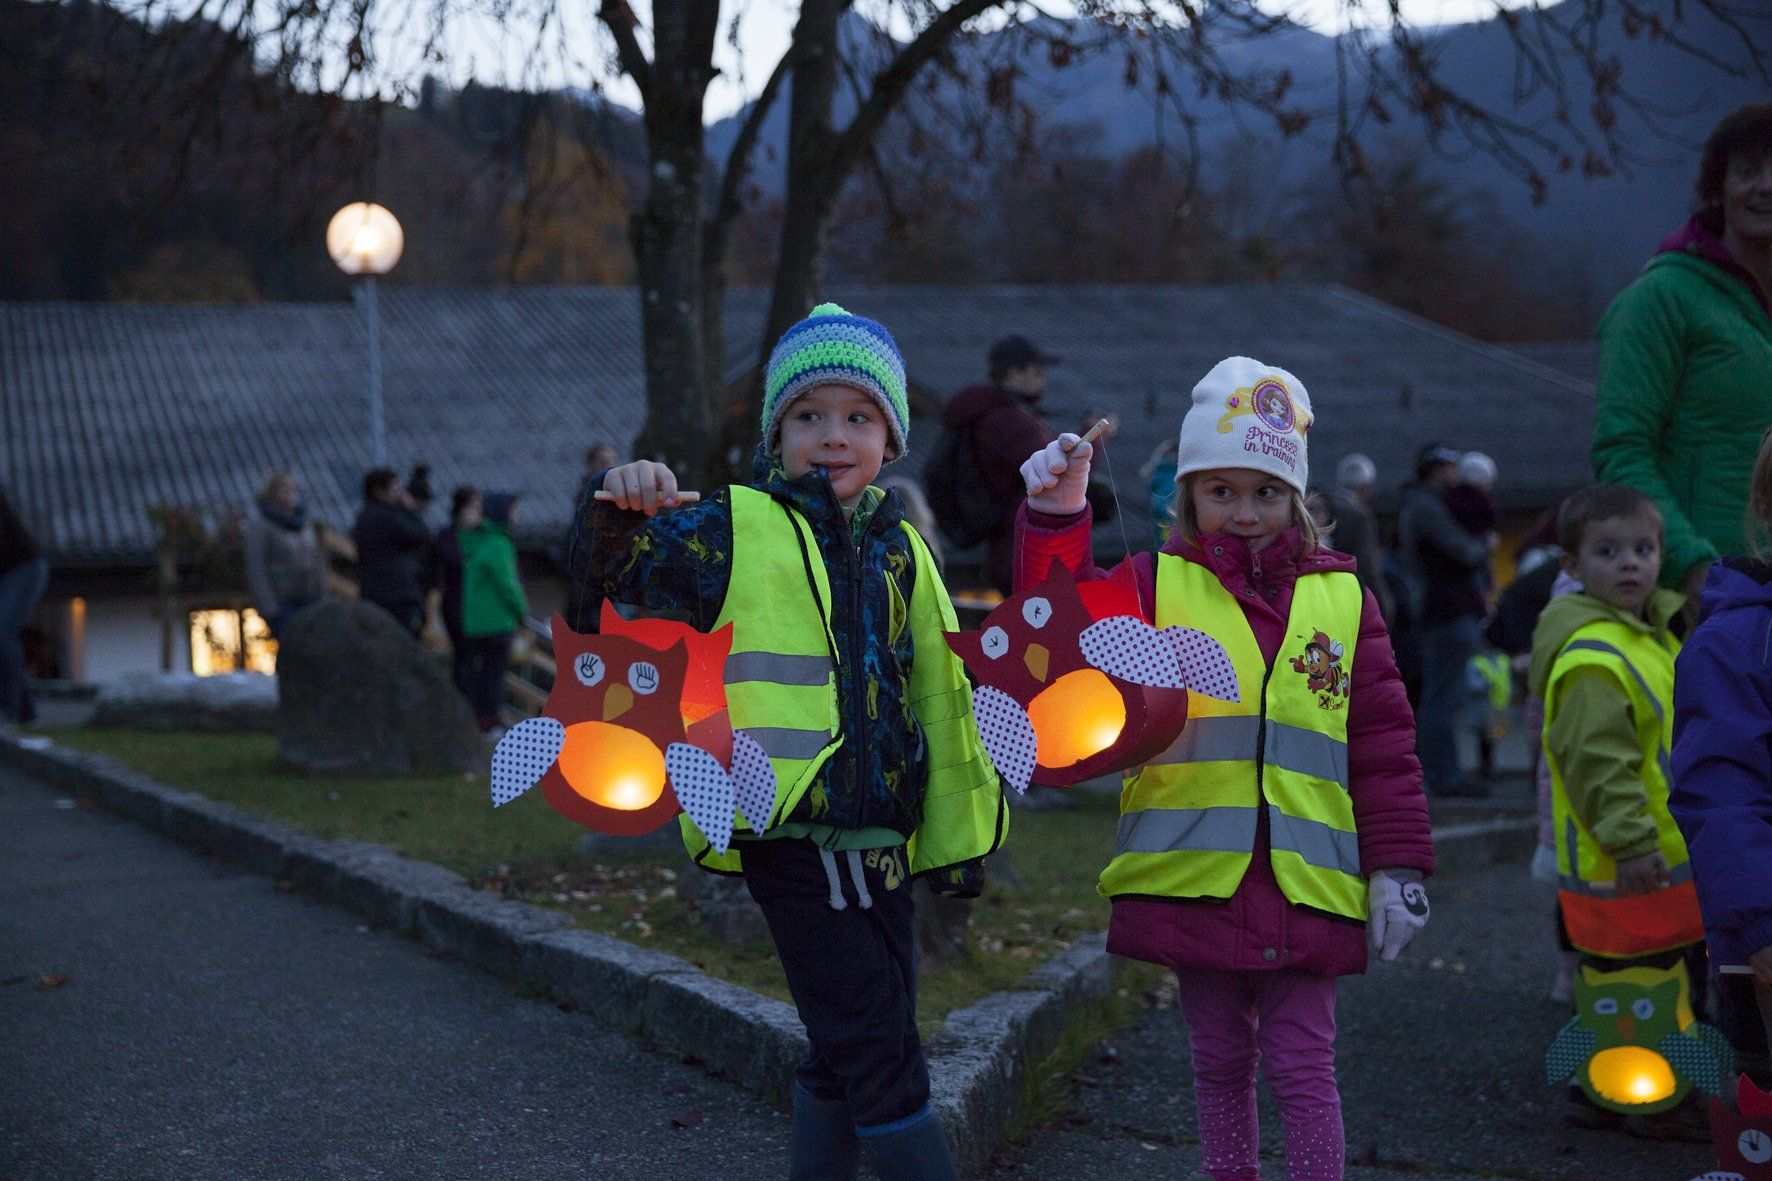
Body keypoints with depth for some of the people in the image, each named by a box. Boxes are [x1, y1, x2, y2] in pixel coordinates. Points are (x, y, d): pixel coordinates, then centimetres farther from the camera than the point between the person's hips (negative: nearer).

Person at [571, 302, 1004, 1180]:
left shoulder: (900, 548, 13)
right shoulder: (734, 530, -3)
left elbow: (939, 695, 16)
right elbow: (610, 573, -10)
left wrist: (957, 832, 16)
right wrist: (619, 512, -31)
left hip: (881, 836, 6)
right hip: (790, 835, -6)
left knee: (844, 1056, 15)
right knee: (880, 1054, -6)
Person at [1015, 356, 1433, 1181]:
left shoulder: (1339, 599, 7)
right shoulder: (1156, 585, 5)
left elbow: (1384, 745, 7)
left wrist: (1398, 867, 3)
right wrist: (1057, 522, -21)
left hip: (1303, 886, 0)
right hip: (1192, 876, 1)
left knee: (1300, 1064, 2)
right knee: (1219, 1061, 13)